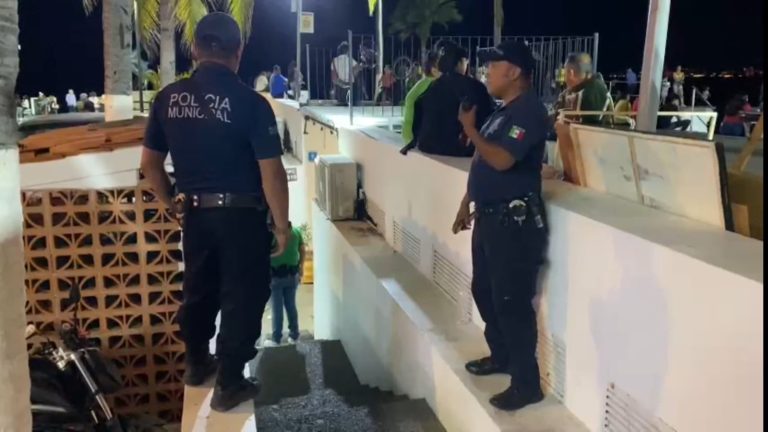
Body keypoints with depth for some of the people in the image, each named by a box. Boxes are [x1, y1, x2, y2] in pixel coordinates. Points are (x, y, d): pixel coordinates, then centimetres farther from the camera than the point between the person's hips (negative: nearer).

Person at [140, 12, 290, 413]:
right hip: (241, 214, -5)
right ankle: (230, 384, 19)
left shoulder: (169, 98, -1)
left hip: (195, 212, 5)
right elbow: (272, 172, -17)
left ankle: (196, 362, 42)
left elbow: (149, 164, 5)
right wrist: (282, 224, -6)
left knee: (198, 289, 23)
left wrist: (172, 203, 19)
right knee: (242, 297, 9)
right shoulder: (250, 102, -16)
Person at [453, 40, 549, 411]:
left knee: (512, 302, -4)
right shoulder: (503, 111, 15)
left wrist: (470, 129, -15)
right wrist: (466, 205, 20)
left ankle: (527, 384, 7)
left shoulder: (528, 111, -16)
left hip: (515, 221, -10)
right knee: (484, 292, 19)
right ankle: (500, 356, 37)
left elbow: (501, 160, -28)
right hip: (490, 216, 10)